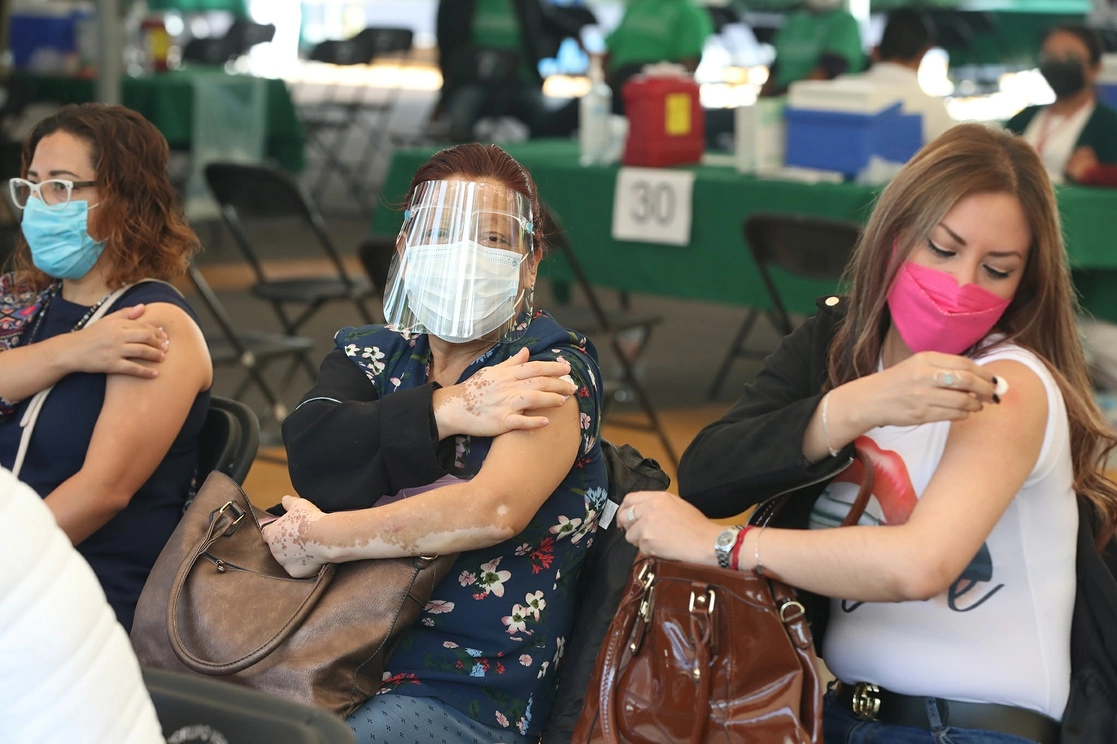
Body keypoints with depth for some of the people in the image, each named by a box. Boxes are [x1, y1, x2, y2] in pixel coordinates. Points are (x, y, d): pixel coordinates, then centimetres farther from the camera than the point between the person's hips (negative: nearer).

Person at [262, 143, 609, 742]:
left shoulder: (552, 370, -1)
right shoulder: (370, 355, 15)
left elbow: (493, 511, -19)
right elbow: (311, 457, -7)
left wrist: (322, 539, -14)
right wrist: (447, 411, -18)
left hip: (462, 693, -5)